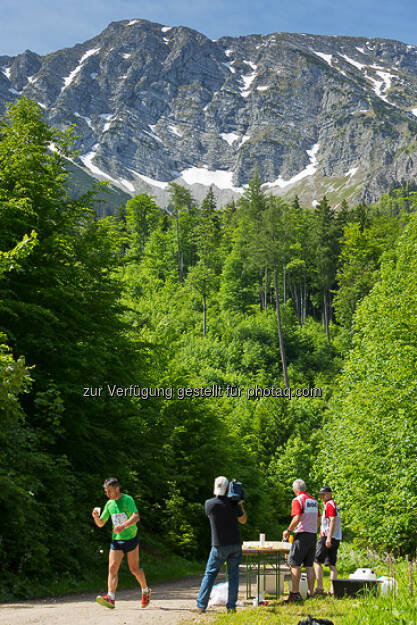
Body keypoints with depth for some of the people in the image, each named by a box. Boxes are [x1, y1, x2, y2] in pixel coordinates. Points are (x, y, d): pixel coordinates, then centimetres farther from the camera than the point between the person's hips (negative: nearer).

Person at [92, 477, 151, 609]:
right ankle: (111, 598, -19)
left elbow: (136, 517, -25)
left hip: (131, 538, -5)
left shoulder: (127, 500, -10)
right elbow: (100, 523, 14)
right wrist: (96, 517, -9)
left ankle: (146, 590, 28)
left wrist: (123, 526, -40)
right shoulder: (109, 504, 8)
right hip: (116, 540, 5)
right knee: (112, 568, -11)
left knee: (134, 569, 4)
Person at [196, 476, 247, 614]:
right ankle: (231, 606, 6)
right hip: (236, 544, 1)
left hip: (219, 546, -1)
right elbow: (243, 520, 8)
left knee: (210, 574, 6)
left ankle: (201, 606, 4)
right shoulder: (233, 504, -5)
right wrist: (240, 504, 13)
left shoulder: (209, 503, -9)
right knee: (233, 574, 8)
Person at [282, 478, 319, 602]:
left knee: (295, 564, -3)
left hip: (302, 535, -7)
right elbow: (318, 520, 17)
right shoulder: (314, 501, 14)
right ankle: (311, 593, 8)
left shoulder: (297, 500, -9)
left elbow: (297, 518, -20)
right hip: (313, 535, 7)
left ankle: (295, 593, -7)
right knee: (309, 565, 10)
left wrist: (288, 530, -9)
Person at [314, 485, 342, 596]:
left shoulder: (329, 504, -8)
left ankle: (320, 587, -12)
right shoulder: (335, 504, 21)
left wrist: (328, 538, -24)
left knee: (317, 561, -6)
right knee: (332, 564, 7)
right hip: (336, 539, 9)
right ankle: (333, 589, 1)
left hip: (327, 537, -9)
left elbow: (333, 521, -19)